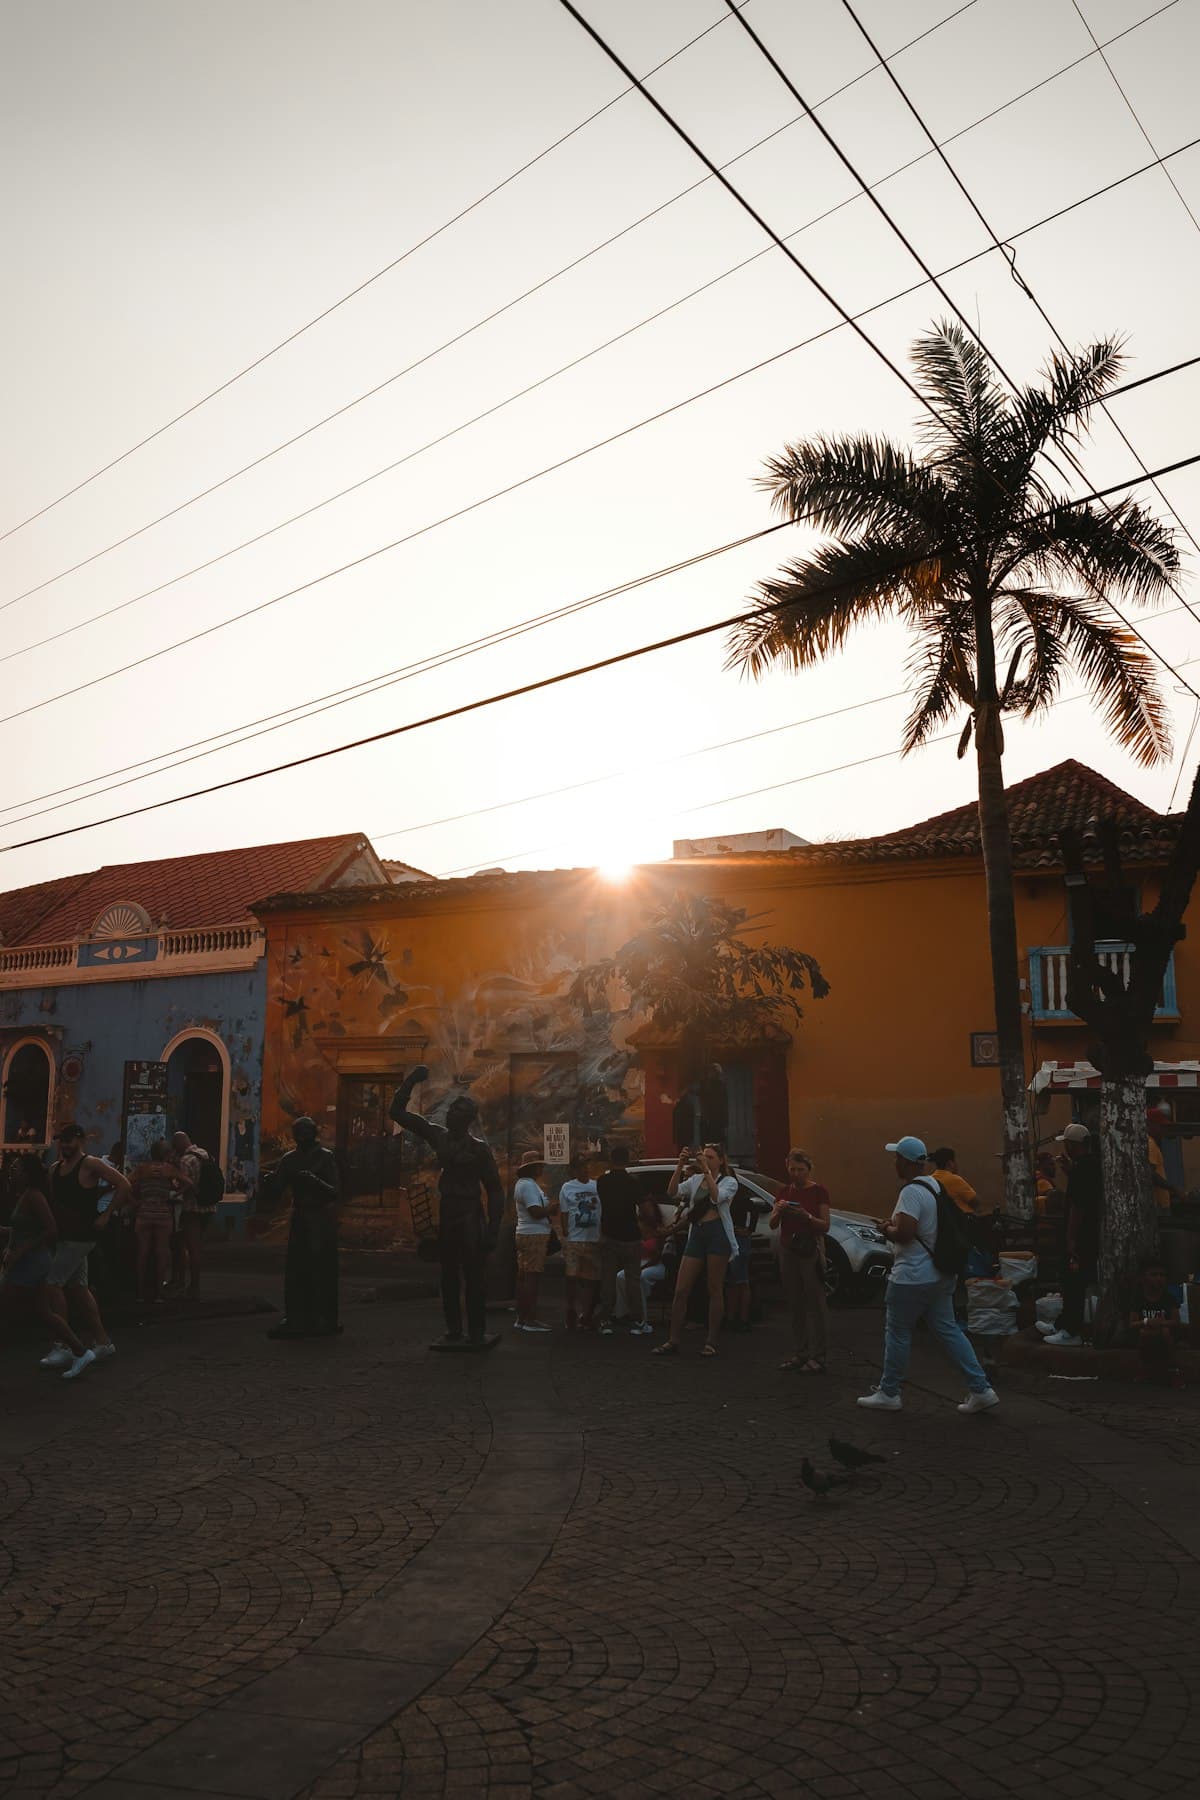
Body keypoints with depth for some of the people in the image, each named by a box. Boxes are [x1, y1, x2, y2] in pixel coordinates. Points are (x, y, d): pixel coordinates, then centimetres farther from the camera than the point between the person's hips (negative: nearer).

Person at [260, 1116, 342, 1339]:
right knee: (295, 1270, 2)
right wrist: (270, 1181, -15)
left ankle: (325, 1321, 3)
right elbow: (273, 1192, 6)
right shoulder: (290, 1159, 9)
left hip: (321, 1221, -5)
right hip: (299, 1219, 5)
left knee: (321, 1270, -4)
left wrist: (313, 1181, -27)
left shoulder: (325, 1157, -6)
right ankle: (295, 1319, 8)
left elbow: (335, 1193, -12)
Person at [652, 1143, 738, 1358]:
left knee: (715, 1290, 1)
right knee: (680, 1290, 1)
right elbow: (672, 1192, -2)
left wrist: (707, 1171, -19)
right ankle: (673, 1342, 6)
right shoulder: (695, 1180, 14)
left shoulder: (729, 1181, 3)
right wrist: (680, 1165, -9)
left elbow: (717, 1197, -18)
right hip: (696, 1234, 4)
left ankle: (711, 1341, 9)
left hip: (718, 1233, -4)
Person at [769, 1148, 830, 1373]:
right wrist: (778, 1211, -15)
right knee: (795, 1303, 8)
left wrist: (806, 1216, -24)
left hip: (810, 1249, -5)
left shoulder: (819, 1191, -4)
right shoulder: (785, 1192, 10)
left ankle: (818, 1356, -1)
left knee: (815, 1303, -4)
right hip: (788, 1249, 5)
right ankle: (800, 1352, 14)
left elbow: (825, 1226, -8)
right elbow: (772, 1224, 6)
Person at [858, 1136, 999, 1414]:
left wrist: (888, 1229, -8)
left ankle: (888, 1393, 16)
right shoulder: (934, 1185, 10)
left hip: (912, 1278, -9)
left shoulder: (911, 1192, -20)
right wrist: (896, 1225, 13)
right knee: (948, 1330, 12)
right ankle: (981, 1390, 9)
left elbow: (904, 1233, -28)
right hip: (940, 1275, 9)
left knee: (897, 1333, 5)